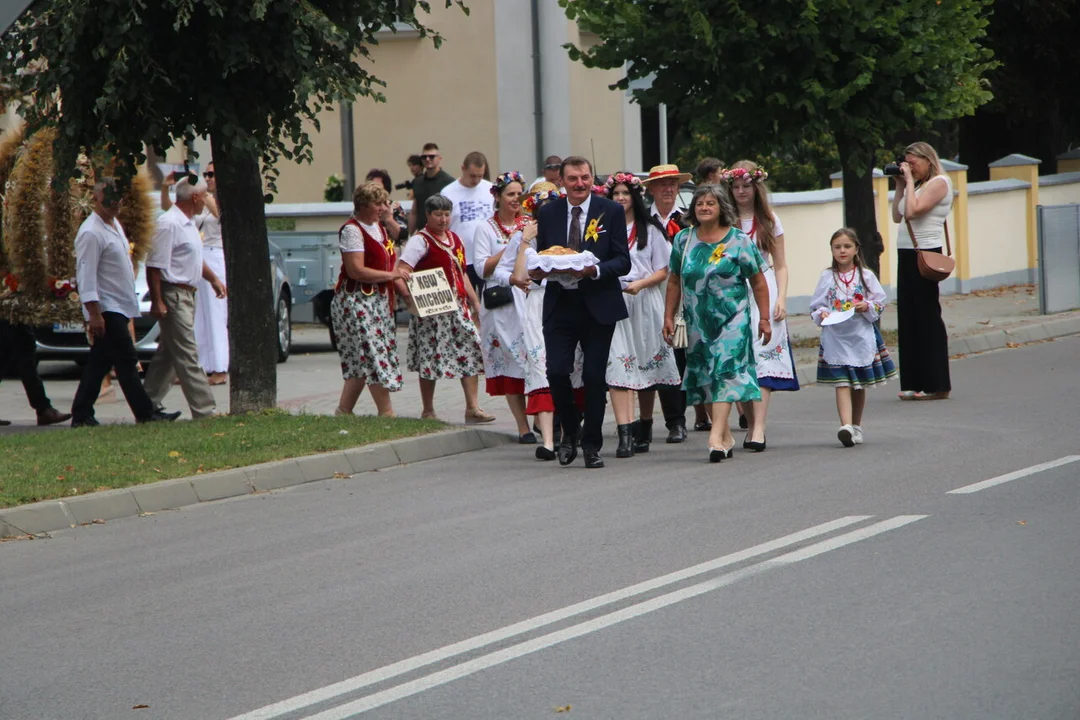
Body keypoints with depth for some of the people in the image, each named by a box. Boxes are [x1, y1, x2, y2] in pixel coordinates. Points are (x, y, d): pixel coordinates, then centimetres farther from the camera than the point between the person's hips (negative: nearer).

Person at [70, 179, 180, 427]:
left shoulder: (114, 225, 14)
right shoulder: (91, 233, -16)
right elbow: (86, 276, -20)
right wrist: (94, 314, -23)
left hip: (119, 307, 9)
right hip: (106, 309, -9)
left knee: (99, 363, 9)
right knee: (126, 361, -7)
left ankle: (81, 415, 12)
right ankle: (145, 412, -4)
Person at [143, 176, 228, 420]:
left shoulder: (189, 223, 15)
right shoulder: (169, 224, -17)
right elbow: (154, 265, -20)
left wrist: (213, 278, 28)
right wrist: (157, 302, -23)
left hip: (186, 294, 10)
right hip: (173, 296, -10)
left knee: (168, 354, 13)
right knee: (187, 355, -9)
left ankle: (149, 406, 20)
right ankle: (204, 410, -10)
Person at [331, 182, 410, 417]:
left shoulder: (380, 229, 17)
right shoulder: (352, 230, -11)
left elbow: (390, 266, 18)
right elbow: (356, 270, -19)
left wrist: (409, 294, 7)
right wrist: (392, 275, -15)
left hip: (379, 300, 9)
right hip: (356, 302, -9)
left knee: (362, 361, 7)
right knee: (374, 355, -11)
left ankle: (343, 411, 11)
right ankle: (386, 412, -9)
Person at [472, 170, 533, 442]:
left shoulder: (529, 226, 16)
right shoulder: (486, 229, 7)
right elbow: (482, 268, -2)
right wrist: (511, 246, -5)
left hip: (530, 297, 2)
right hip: (501, 303, -2)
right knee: (511, 361, -4)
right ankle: (523, 427, -1)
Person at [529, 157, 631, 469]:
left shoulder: (611, 212, 1)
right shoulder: (547, 213, 8)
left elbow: (623, 262, -2)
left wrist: (595, 270, -21)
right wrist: (538, 270, -11)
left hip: (598, 305, -1)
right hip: (560, 305, 2)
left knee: (594, 376, 1)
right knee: (556, 372, -9)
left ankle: (591, 444, 15)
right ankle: (569, 431, 16)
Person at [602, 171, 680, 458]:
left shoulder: (650, 230, 8)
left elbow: (662, 272, 5)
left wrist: (640, 283, -12)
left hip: (644, 303, 1)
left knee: (647, 367, 7)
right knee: (617, 367, -12)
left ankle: (645, 430, 22)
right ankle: (625, 434, -19)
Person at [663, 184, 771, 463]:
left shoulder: (739, 241, -3)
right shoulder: (683, 239, 6)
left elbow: (758, 282, 0)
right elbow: (675, 282, 13)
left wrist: (764, 319, -2)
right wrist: (669, 317, 10)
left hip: (732, 320, -4)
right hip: (698, 322, 4)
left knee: (726, 372, -15)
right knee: (705, 376, 6)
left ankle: (716, 436, -22)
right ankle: (726, 437, 15)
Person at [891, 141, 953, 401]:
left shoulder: (939, 183, -8)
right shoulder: (917, 184, 17)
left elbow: (912, 211, -19)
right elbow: (898, 216, 16)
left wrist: (910, 181, -9)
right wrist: (900, 185, 13)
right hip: (907, 253, 9)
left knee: (927, 317, -6)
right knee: (908, 318, 7)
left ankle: (936, 385, -2)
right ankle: (914, 382, 10)